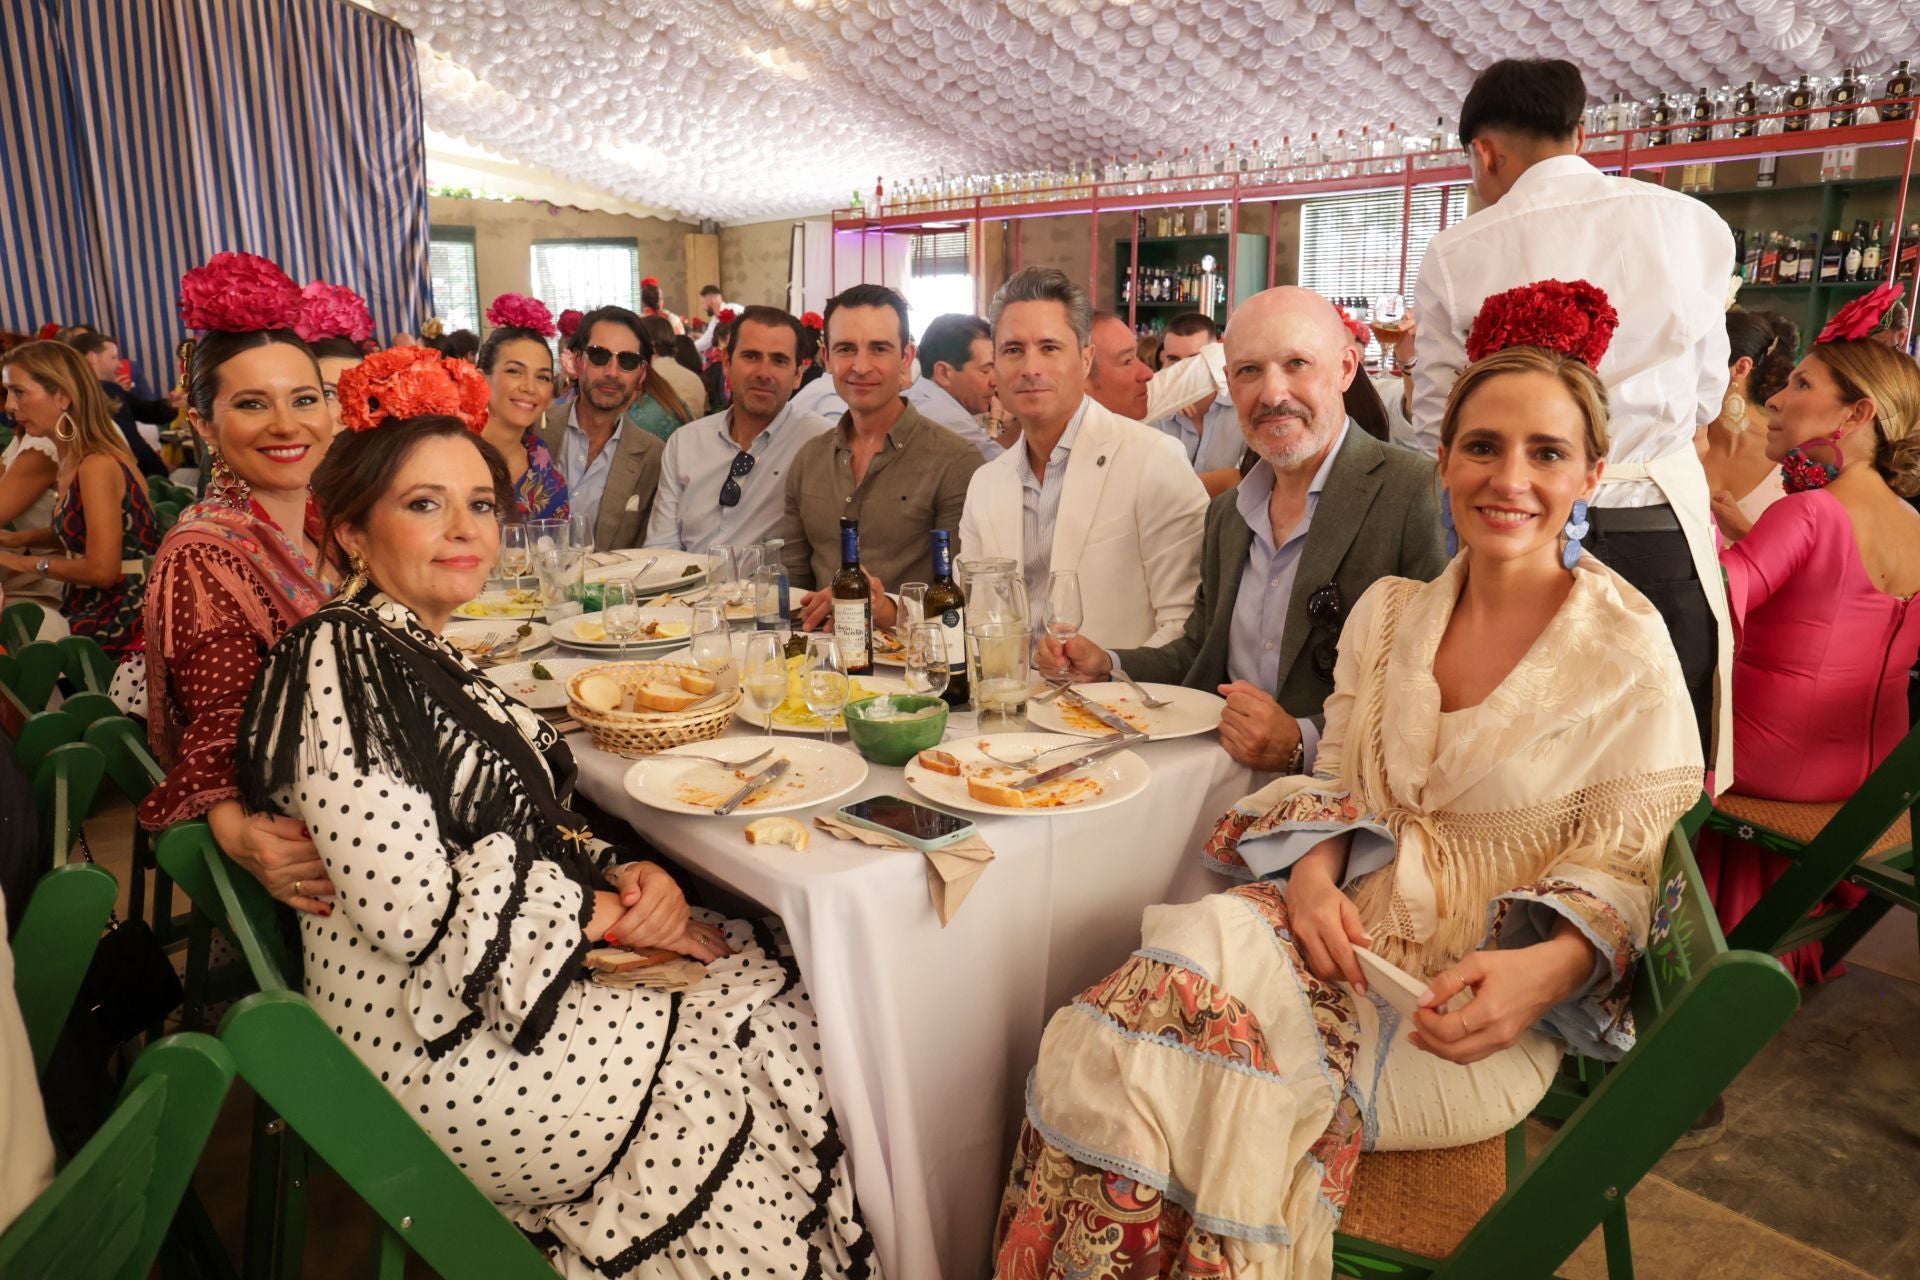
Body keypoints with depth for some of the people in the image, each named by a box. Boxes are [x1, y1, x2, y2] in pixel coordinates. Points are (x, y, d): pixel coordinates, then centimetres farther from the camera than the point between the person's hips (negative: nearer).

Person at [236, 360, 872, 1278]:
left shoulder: (419, 653, 11)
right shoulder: (341, 660, -17)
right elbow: (415, 909, -23)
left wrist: (619, 875, -4)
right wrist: (609, 914, -13)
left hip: (517, 973, 8)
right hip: (443, 1038, -8)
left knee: (780, 987, -3)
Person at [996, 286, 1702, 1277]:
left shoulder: (1631, 653, -3)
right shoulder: (1386, 610, 10)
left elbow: (1620, 872, -1)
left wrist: (1541, 972, -22)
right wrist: (1314, 872, -10)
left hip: (1478, 1005, -4)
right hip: (1346, 931, 4)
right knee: (1194, 956, -30)